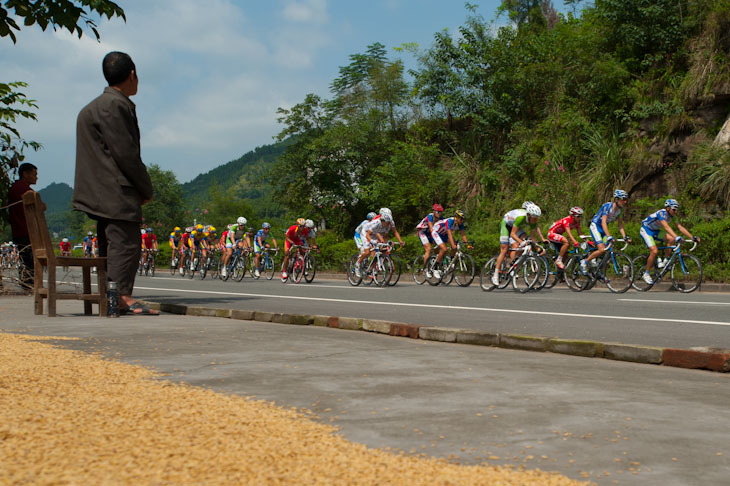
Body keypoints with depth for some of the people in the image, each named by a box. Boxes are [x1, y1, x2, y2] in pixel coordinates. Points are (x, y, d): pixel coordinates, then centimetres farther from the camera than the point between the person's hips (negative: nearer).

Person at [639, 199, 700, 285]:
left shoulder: (672, 216, -7)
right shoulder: (661, 213, -30)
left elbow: (680, 227, -10)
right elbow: (666, 227, -44)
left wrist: (692, 237, -19)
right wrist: (677, 237, -56)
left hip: (655, 231, 7)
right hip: (646, 230, -7)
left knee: (671, 239, -17)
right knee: (654, 251, -24)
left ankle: (665, 261, -4)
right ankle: (646, 274, -9)